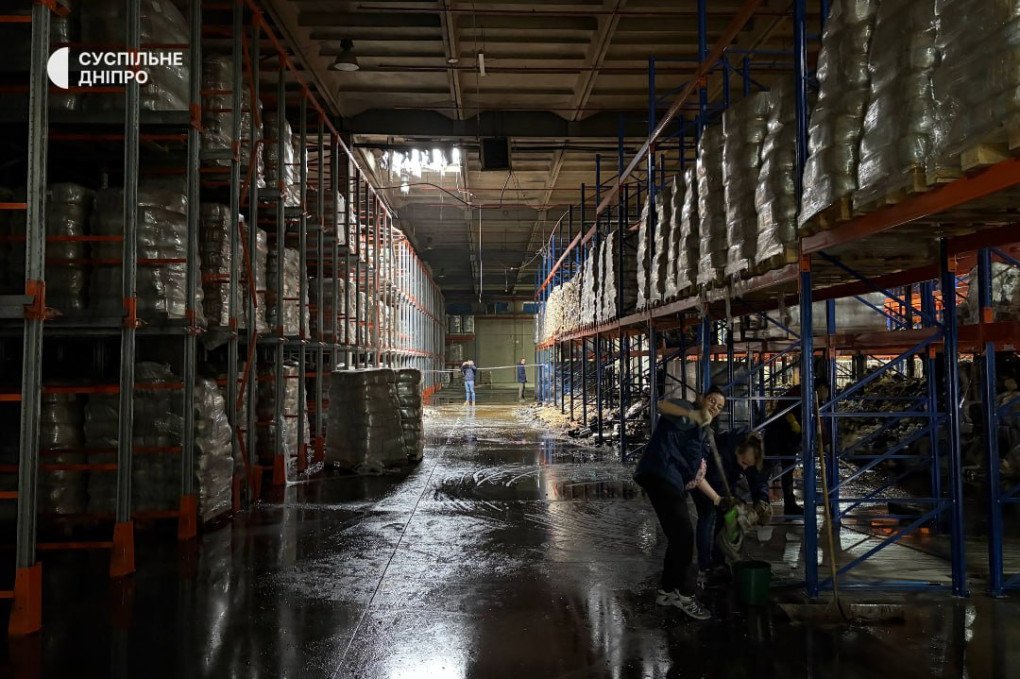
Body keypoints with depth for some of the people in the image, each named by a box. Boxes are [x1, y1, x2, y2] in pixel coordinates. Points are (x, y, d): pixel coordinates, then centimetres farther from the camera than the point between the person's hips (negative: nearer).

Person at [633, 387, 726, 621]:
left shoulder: (703, 435, 26)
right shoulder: (686, 410, 3)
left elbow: (696, 475, 26)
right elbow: (662, 405, -21)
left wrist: (716, 498, 21)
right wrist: (693, 414, -32)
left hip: (675, 484, 10)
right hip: (660, 475, -10)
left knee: (678, 537, 13)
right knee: (684, 534, -13)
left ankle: (667, 591, 26)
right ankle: (685, 593, -4)